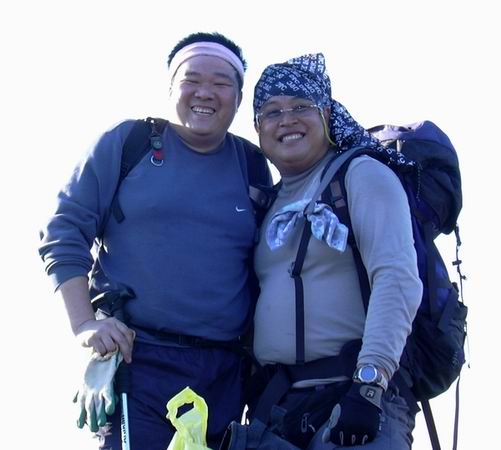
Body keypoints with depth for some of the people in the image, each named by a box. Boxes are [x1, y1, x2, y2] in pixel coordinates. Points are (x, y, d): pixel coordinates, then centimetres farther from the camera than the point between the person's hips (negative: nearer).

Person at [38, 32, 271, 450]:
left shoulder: (254, 165, 11)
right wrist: (84, 323, -9)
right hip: (136, 361, -3)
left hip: (225, 375, 4)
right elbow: (64, 230, 1)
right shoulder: (127, 141, 2)